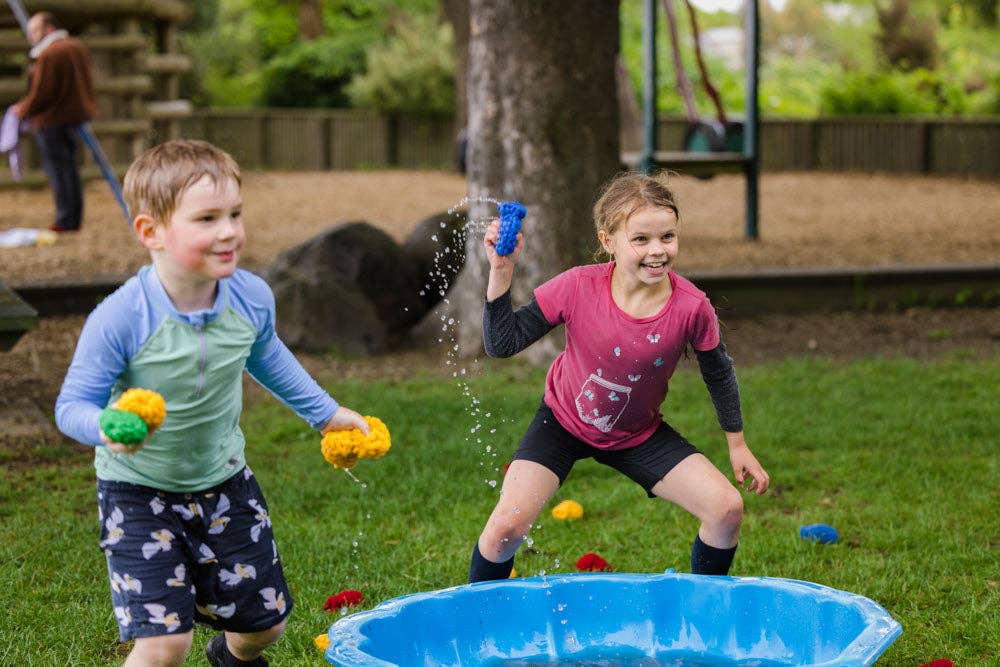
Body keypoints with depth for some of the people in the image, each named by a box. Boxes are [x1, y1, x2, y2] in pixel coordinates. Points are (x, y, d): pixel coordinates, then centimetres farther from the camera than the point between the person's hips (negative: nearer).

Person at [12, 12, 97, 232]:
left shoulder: (49, 55, -19)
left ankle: (66, 220, -1)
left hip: (53, 118, -9)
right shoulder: (78, 48, 11)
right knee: (69, 167, 15)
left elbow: (42, 92, -20)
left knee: (58, 169, -3)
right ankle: (74, 219, 19)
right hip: (76, 115, 9)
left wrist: (23, 109, -5)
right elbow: (86, 83, 17)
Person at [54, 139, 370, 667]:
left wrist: (325, 412, 18)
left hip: (223, 479, 5)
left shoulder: (252, 298, -11)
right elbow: (73, 404, -21)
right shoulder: (119, 320, -27)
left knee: (266, 621, 16)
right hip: (139, 490, -5)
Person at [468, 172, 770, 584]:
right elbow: (502, 344, -20)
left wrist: (737, 445, 5)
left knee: (727, 508, -10)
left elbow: (719, 375, -3)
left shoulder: (691, 308, -23)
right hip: (564, 422, -2)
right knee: (508, 524, -18)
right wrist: (501, 272, -31)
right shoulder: (578, 288, -26)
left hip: (639, 434, 2)